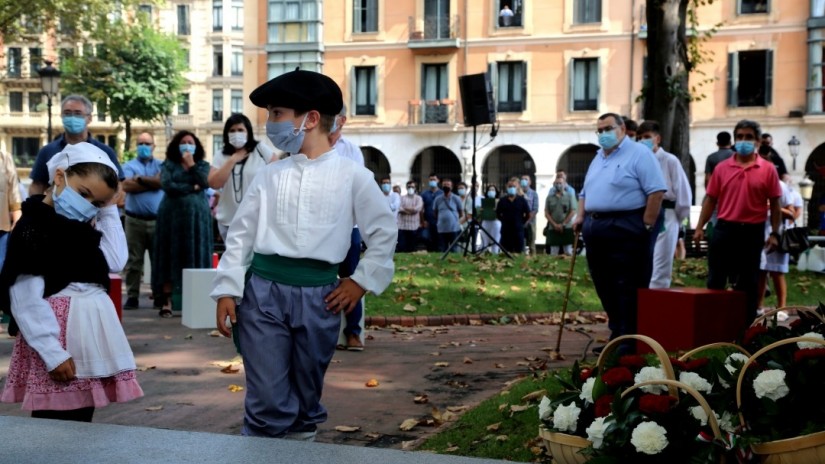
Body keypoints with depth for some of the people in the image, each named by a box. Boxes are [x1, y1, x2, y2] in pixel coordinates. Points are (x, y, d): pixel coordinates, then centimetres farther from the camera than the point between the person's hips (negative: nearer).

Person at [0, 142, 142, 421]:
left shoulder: (85, 225, 14)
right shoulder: (32, 226, -11)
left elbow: (115, 262, 1)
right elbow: (26, 299, -16)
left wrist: (108, 210, 2)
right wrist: (52, 352, -20)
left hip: (92, 329, 8)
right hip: (59, 331, -8)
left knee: (82, 420, 14)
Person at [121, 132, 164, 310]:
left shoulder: (161, 165, 11)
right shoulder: (129, 166, 10)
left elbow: (162, 181, -9)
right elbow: (127, 186, -8)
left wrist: (140, 179, -5)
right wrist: (152, 182, -4)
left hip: (158, 220, 1)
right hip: (135, 220, 0)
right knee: (133, 260, 1)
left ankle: (160, 296, 10)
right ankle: (132, 297, 5)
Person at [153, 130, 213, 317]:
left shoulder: (203, 165, 14)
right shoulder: (169, 165, 9)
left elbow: (205, 183, -5)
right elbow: (166, 185, -8)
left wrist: (191, 164, -4)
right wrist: (192, 188, -6)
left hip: (197, 216, 1)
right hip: (173, 215, -1)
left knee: (195, 258, -2)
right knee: (171, 258, -2)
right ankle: (167, 301, -1)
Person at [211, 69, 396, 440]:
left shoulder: (353, 176, 1)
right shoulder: (269, 176, 6)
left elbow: (384, 233, 7)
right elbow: (241, 234, 6)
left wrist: (362, 282, 1)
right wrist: (227, 290, -1)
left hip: (318, 295, 0)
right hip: (263, 290, 1)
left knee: (306, 400, 13)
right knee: (267, 401, -4)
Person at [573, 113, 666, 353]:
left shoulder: (638, 154, -7)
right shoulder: (598, 158, 19)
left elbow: (656, 191, -14)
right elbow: (586, 192, 24)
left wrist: (647, 225, -18)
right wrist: (581, 216, 7)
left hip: (626, 228, -8)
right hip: (597, 230, 9)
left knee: (628, 288, -6)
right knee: (605, 287, 11)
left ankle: (630, 340, -2)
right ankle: (617, 335, 20)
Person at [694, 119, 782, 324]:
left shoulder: (768, 169, -1)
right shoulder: (721, 167, 4)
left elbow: (775, 204, 0)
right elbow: (710, 199, 5)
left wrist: (774, 233, -5)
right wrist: (700, 227, -1)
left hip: (752, 232, -1)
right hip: (724, 229, 2)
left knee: (748, 284, 8)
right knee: (715, 281, 6)